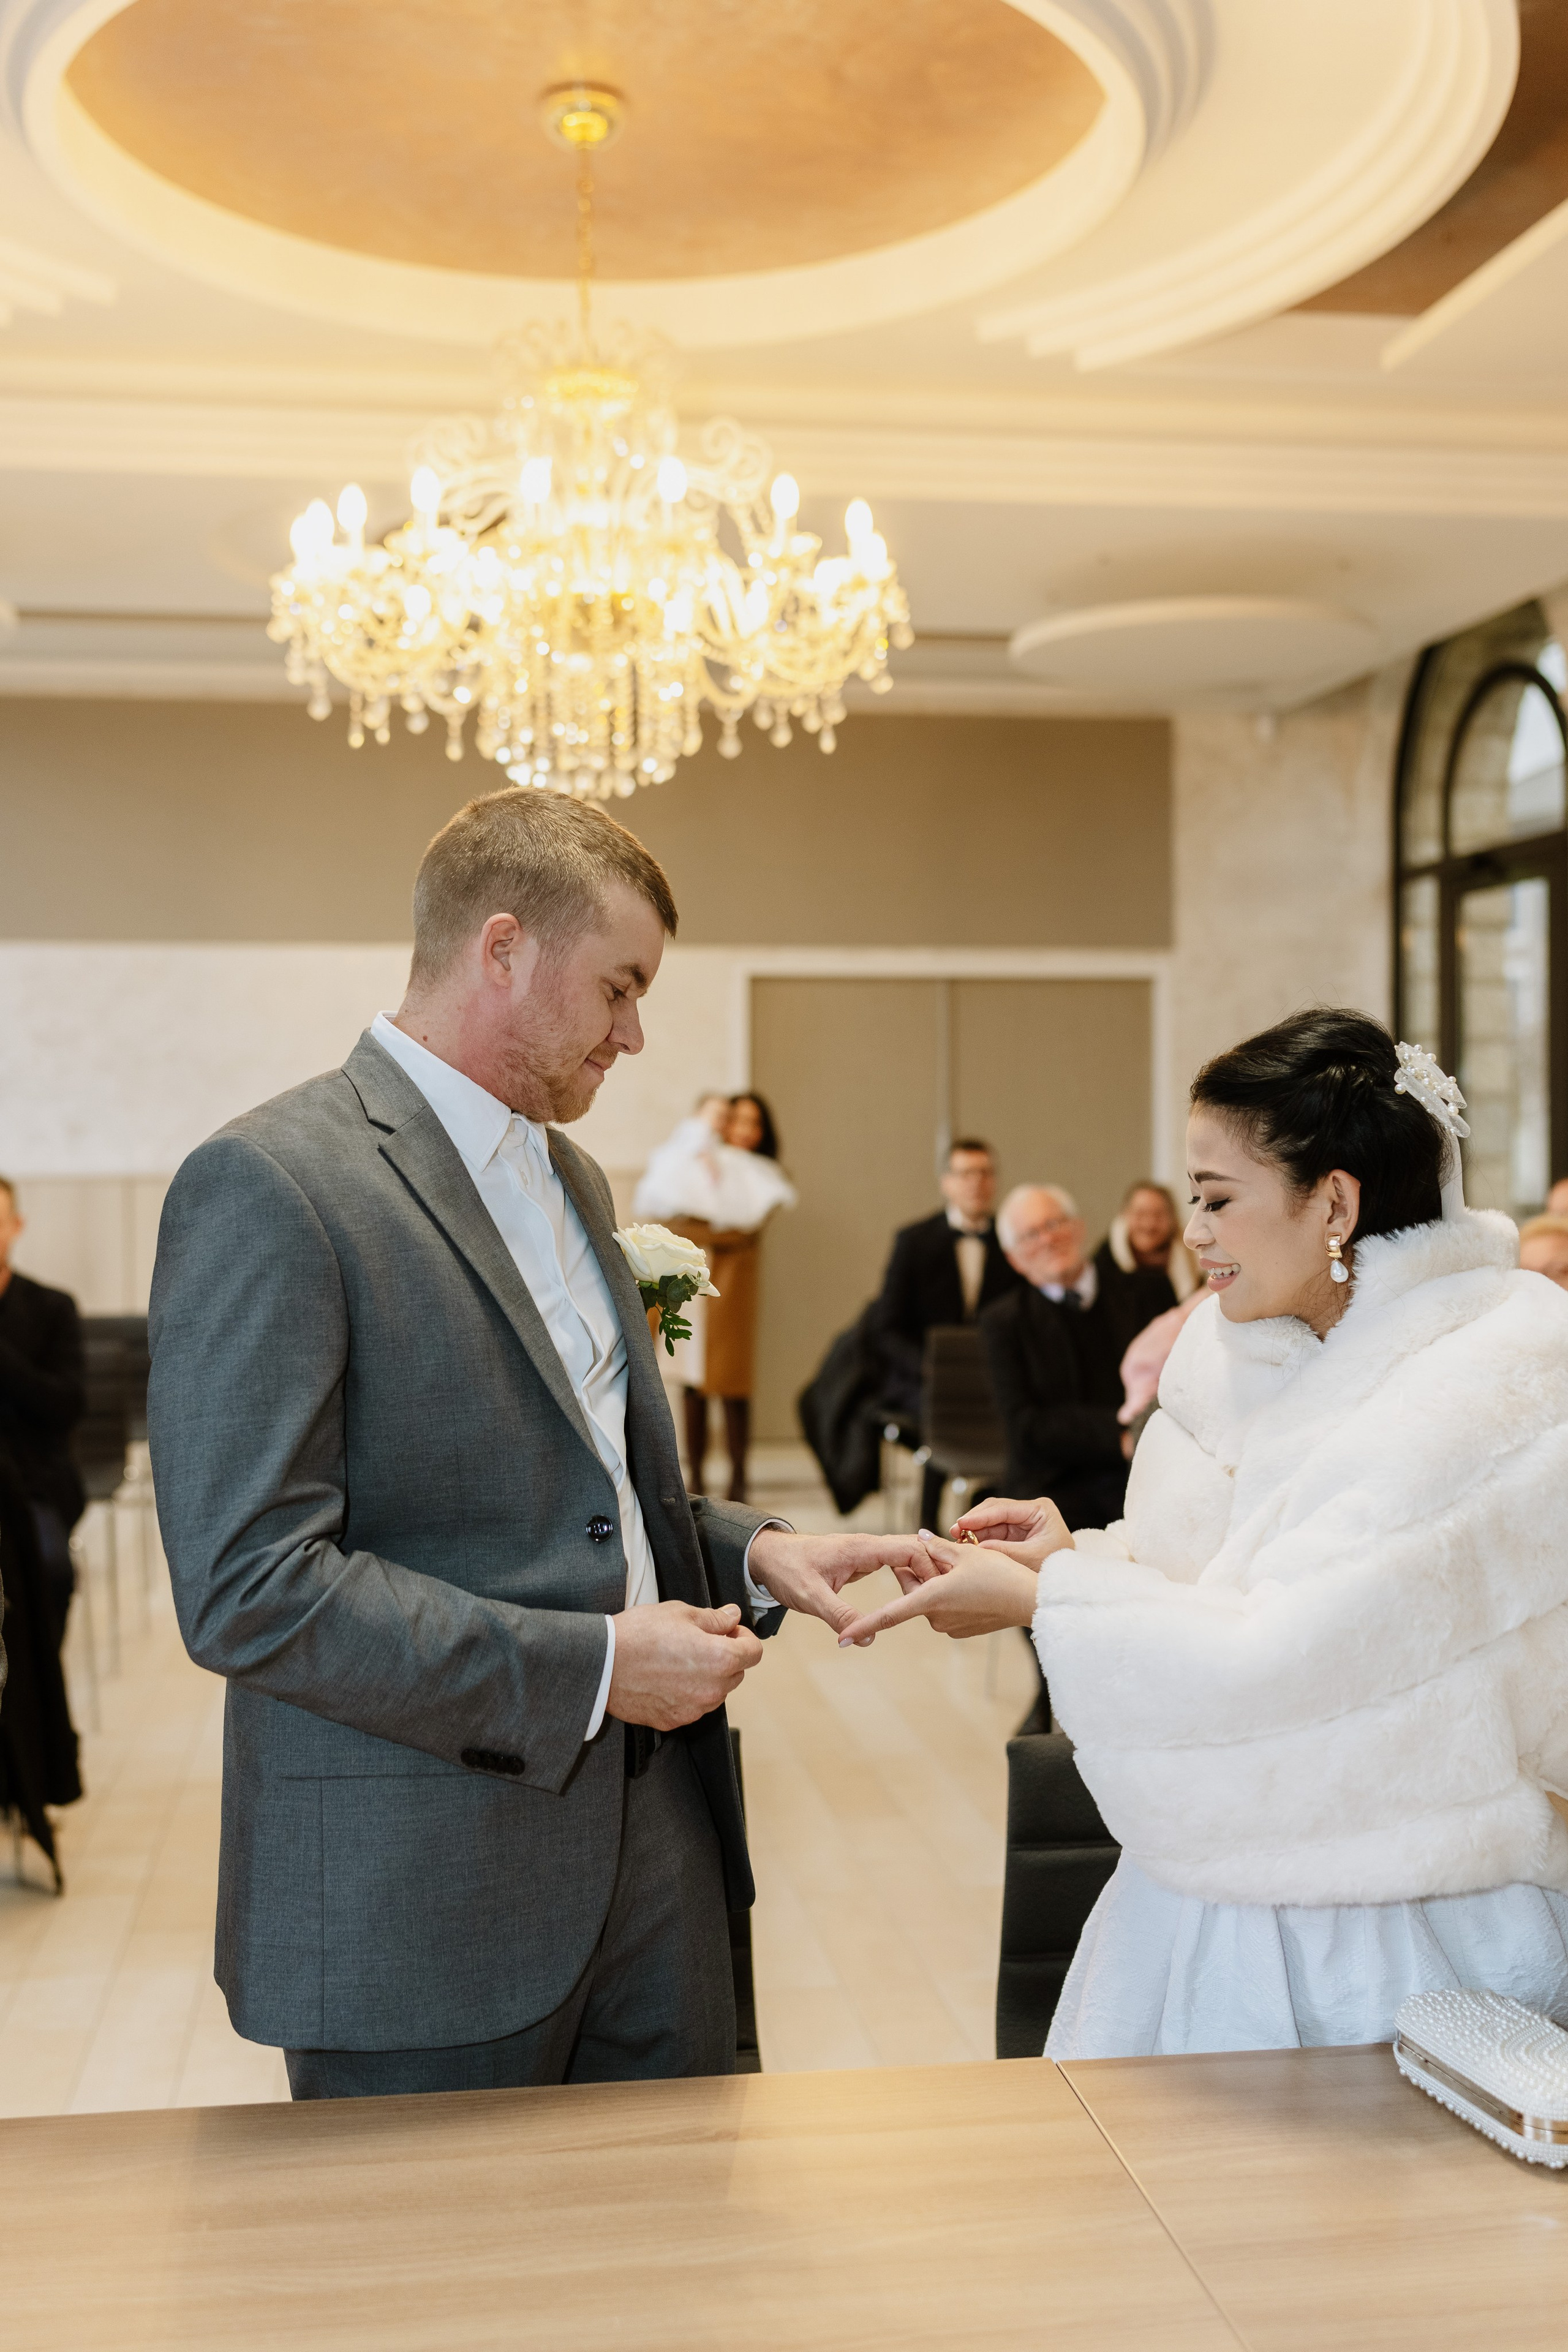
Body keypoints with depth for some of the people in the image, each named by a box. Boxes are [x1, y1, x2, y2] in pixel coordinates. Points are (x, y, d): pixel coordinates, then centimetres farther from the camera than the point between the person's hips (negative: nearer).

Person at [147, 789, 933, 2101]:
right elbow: (248, 1588, -21)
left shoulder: (570, 1182, 14)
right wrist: (589, 1667, -19)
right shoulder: (268, 1187, -15)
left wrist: (752, 1554, 4)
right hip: (420, 1896, -7)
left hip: (650, 1840, 8)